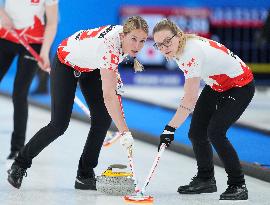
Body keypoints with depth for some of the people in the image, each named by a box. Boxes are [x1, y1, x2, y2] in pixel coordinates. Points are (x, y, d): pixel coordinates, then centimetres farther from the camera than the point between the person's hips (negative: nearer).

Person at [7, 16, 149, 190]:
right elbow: (108, 95, -50)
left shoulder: (127, 33, -22)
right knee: (59, 124, -9)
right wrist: (125, 132, -54)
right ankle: (20, 165, 10)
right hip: (66, 62, -7)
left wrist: (113, 75, -3)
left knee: (103, 119, -6)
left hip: (90, 66, 7)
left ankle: (85, 176, 4)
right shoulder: (110, 47, -43)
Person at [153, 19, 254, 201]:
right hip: (217, 85, 9)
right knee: (196, 132, 5)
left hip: (241, 86, -9)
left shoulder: (193, 52, -33)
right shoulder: (178, 49, -6)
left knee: (215, 133, -21)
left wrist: (171, 128, -34)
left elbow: (190, 99, -34)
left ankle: (238, 186, -10)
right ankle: (206, 180, 25)